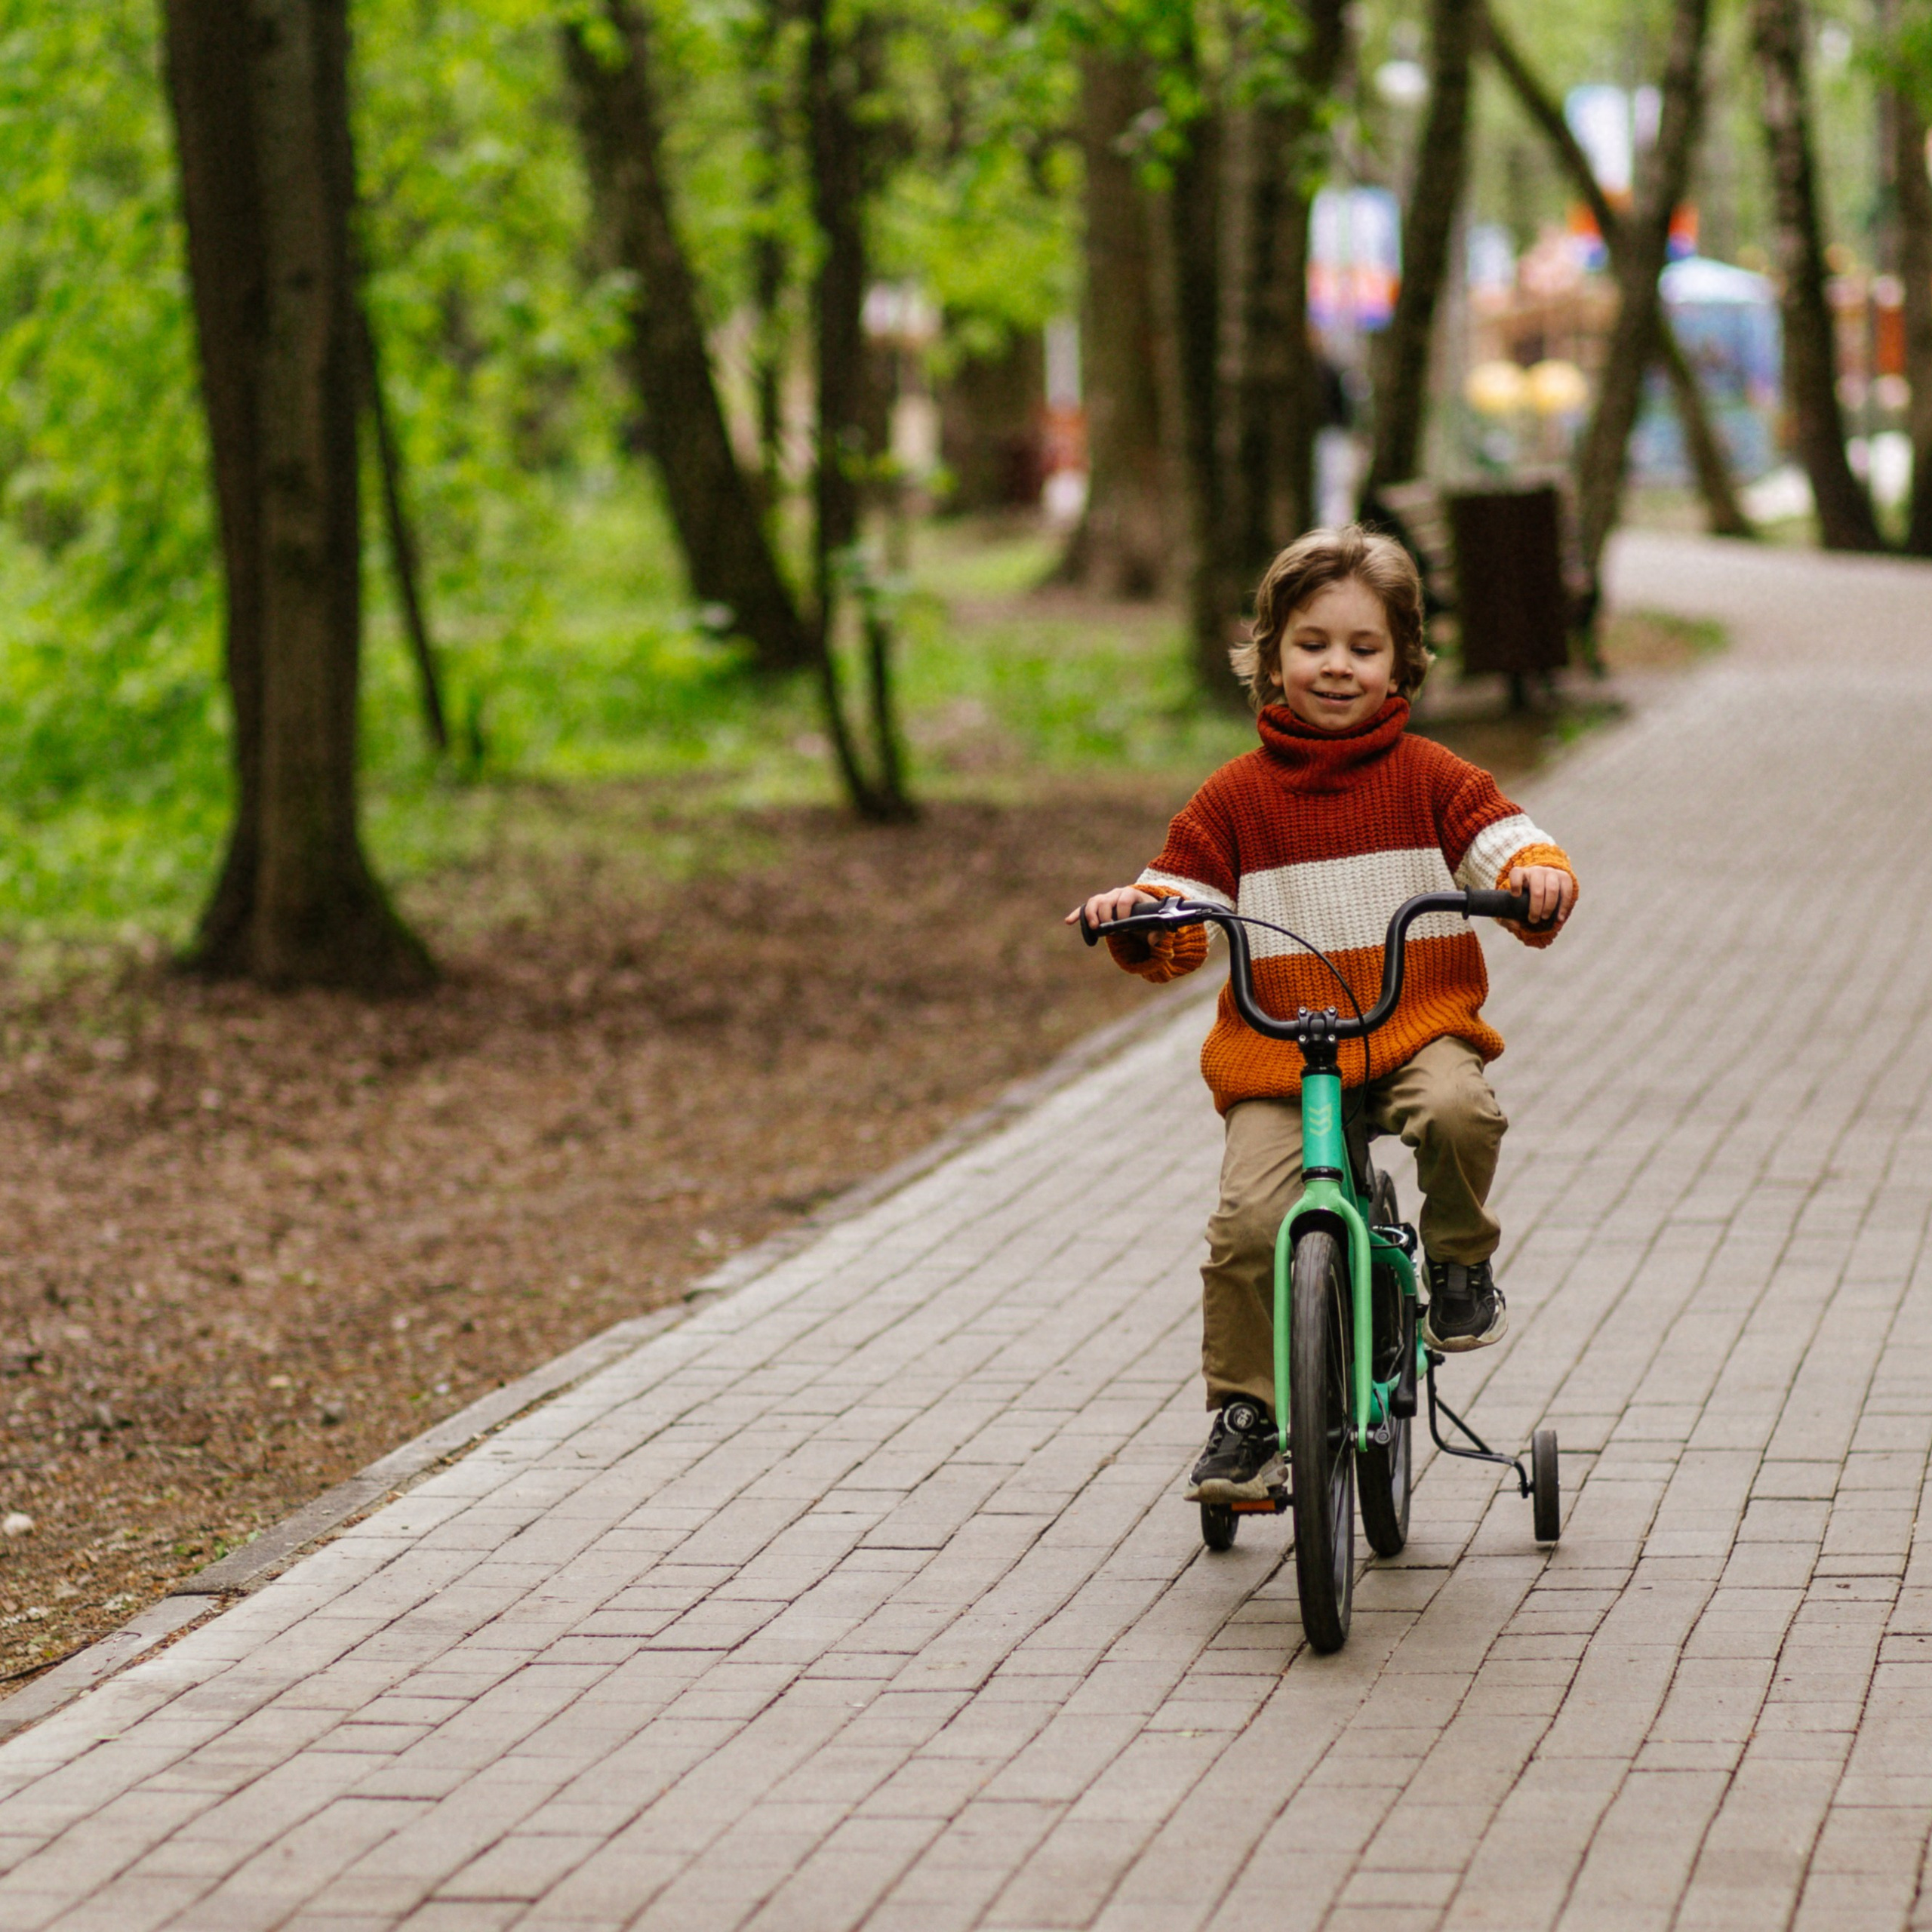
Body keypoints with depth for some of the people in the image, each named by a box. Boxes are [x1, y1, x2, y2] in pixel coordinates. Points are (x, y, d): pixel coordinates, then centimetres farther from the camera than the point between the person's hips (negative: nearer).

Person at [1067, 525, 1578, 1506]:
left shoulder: (1429, 778, 7)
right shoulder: (1236, 797, 7)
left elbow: (1507, 838, -2)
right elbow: (1179, 926, 6)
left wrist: (1539, 878, -25)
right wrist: (1137, 918, -16)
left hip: (1418, 1028, 0)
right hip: (1276, 1055, 0)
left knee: (1456, 1109, -34)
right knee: (1248, 1221, -19)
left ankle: (1461, 1263, -4)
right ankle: (1243, 1413, -1)